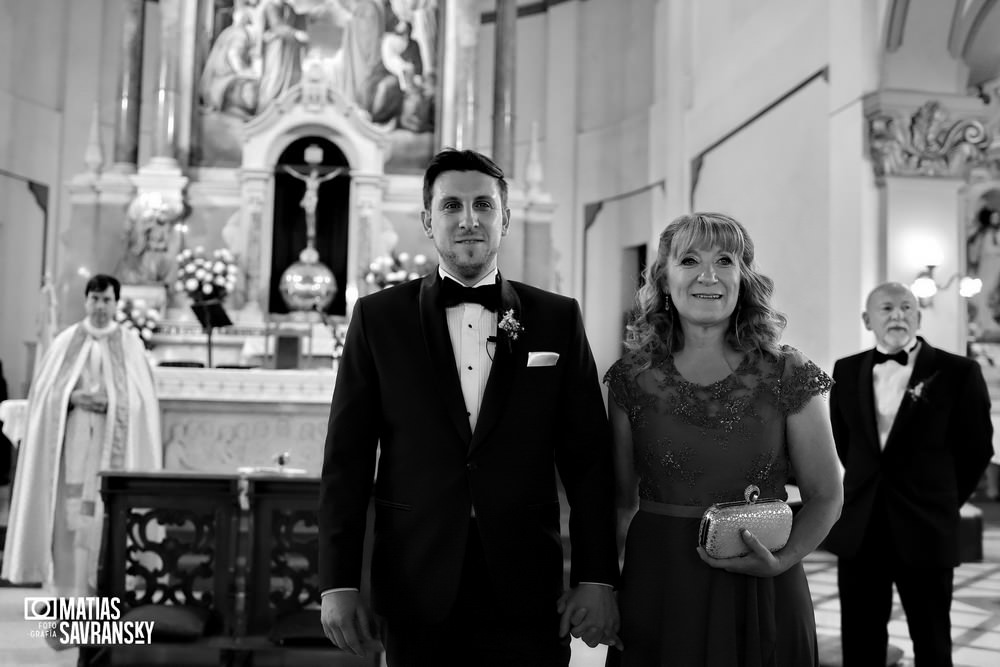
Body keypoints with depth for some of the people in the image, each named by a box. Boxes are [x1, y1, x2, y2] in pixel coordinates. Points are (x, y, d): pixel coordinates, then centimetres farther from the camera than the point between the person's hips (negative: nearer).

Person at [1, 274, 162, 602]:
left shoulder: (130, 344, 5)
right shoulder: (66, 341, 8)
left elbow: (142, 399, 1)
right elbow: (44, 391, 5)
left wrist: (112, 403, -14)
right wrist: (72, 397, -12)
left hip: (113, 441, -1)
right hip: (72, 439, 1)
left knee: (110, 512, -5)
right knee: (70, 512, -2)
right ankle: (66, 585, 7)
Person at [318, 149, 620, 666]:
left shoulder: (558, 318, 4)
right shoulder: (378, 317, 2)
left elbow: (588, 459, 3)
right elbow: (347, 459, 1)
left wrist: (596, 579, -2)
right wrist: (338, 584, -4)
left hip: (527, 591, 1)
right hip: (416, 593, 0)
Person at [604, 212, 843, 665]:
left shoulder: (790, 376, -4)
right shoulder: (630, 377, -1)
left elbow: (825, 497, 2)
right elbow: (621, 499, 6)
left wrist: (782, 560, -15)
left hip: (761, 598, -1)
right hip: (656, 591, 1)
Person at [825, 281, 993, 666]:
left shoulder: (958, 372, -5)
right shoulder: (847, 372, 6)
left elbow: (976, 448, 3)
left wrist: (942, 500, 8)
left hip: (924, 529, -3)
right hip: (858, 530, 3)